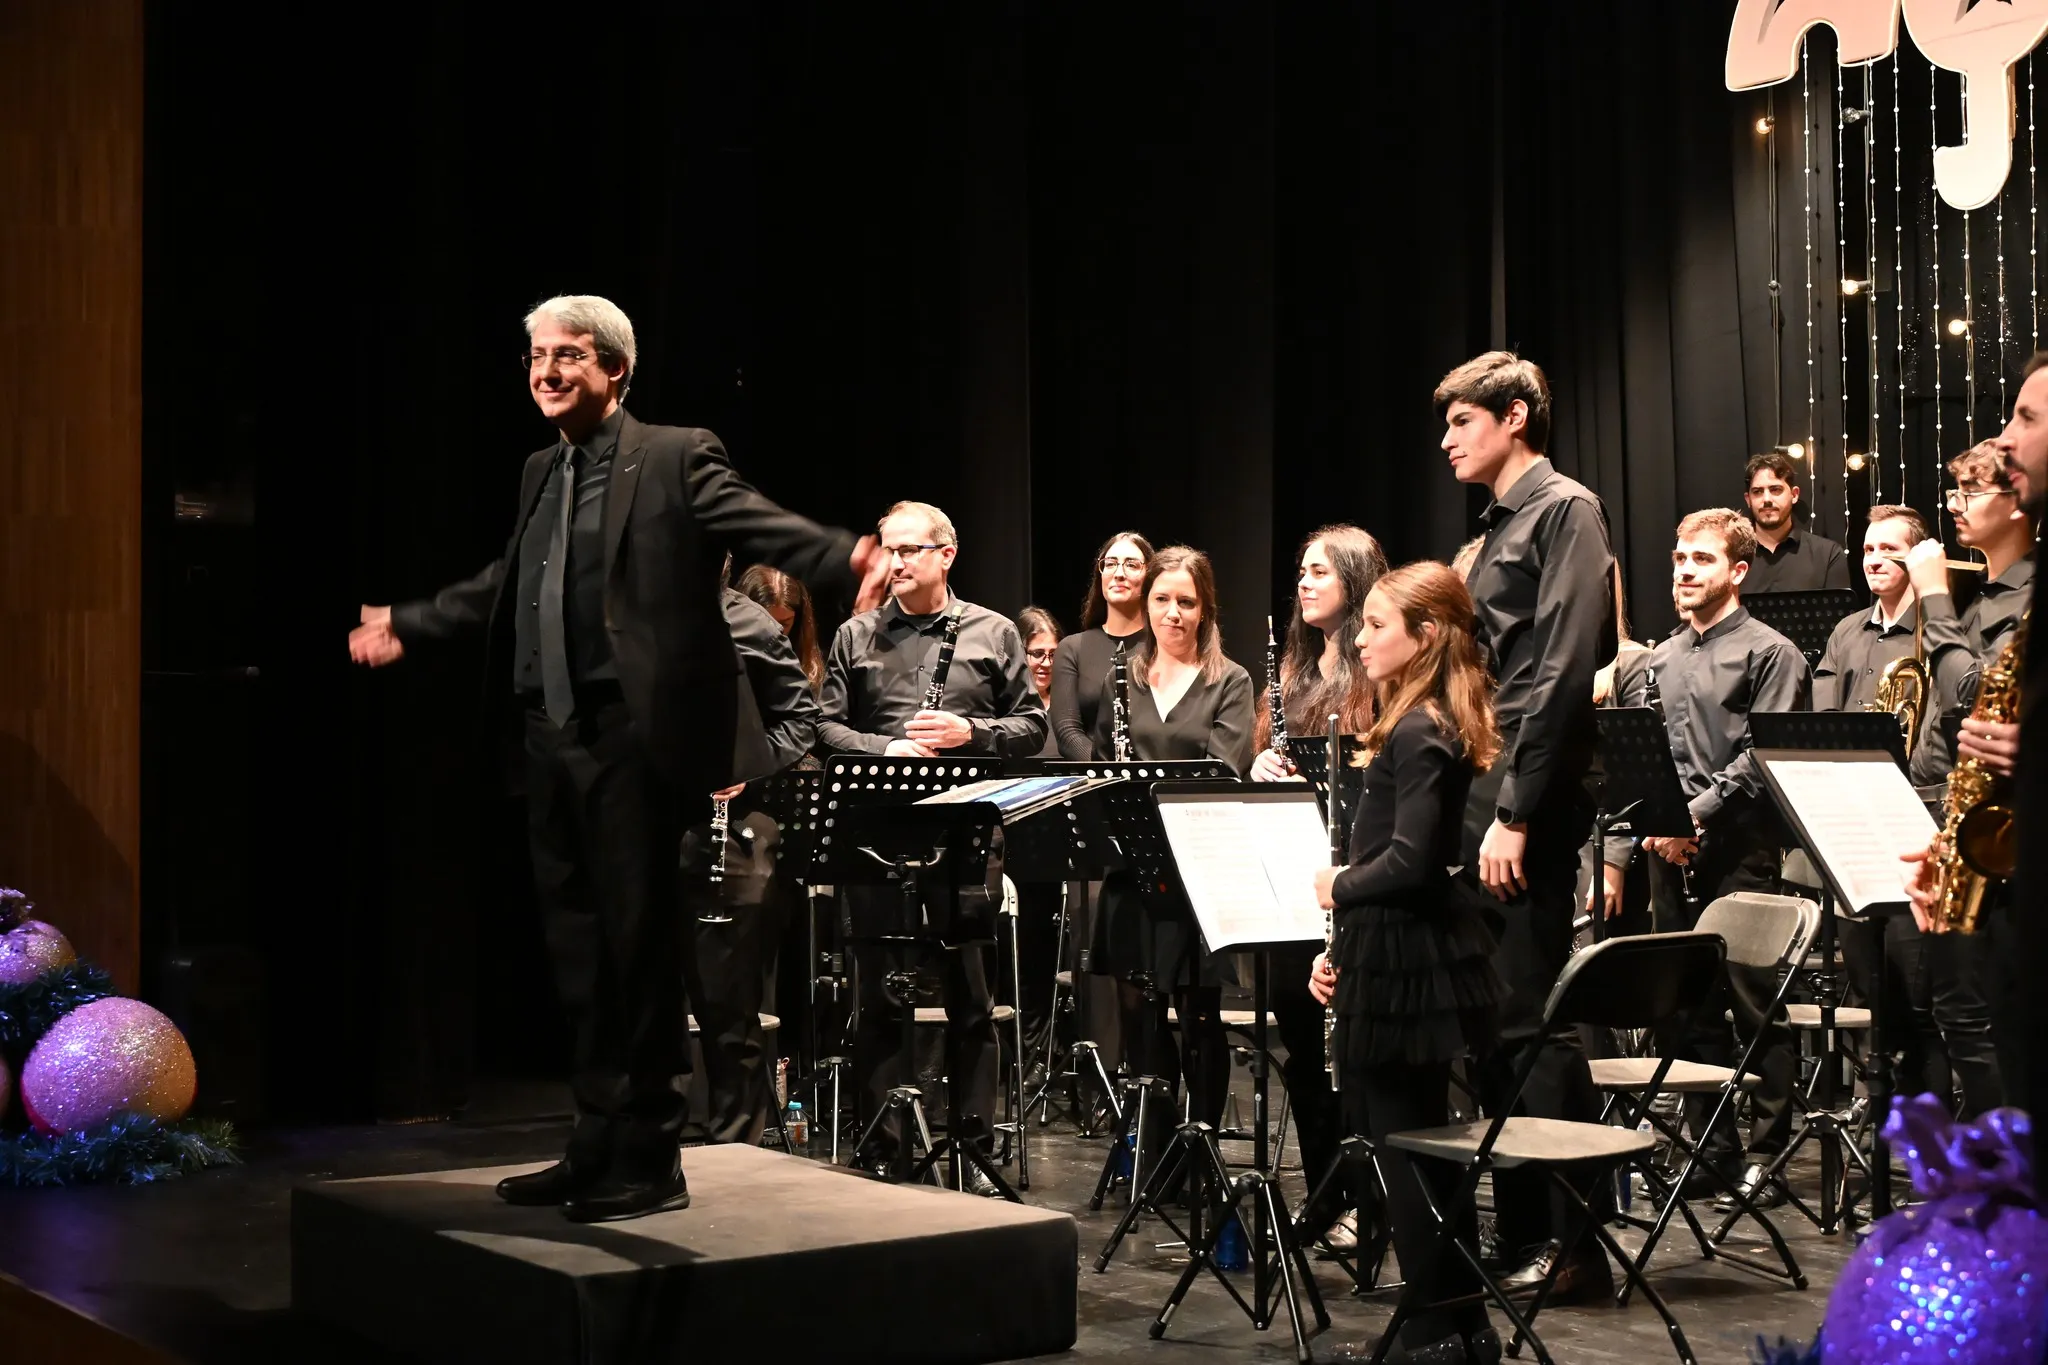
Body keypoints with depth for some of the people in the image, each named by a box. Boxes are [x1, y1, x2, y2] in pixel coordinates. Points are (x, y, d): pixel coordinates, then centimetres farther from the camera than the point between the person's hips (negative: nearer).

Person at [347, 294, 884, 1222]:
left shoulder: (675, 457, -4)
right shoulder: (542, 473, 18)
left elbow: (763, 528, -17)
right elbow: (504, 585, 31)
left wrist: (846, 563, -36)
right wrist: (406, 626, 40)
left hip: (637, 736, -8)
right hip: (554, 737, 8)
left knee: (641, 946, -3)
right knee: (578, 949, 13)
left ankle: (650, 1162, 7)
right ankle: (597, 1149, 24)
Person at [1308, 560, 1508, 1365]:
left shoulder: (1419, 733, -17)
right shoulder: (1428, 725, 14)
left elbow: (1410, 860, -26)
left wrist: (1339, 887, -8)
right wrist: (1343, 948, 12)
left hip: (1404, 964, -10)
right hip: (1401, 955, 10)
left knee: (1405, 1149, -1)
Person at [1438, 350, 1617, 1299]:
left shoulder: (1564, 511, -7)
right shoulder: (1499, 527, 21)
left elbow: (1564, 672, -17)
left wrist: (1515, 812, -21)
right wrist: (1460, 806, 14)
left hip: (1530, 804, -9)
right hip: (1480, 798, 9)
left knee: (1530, 1020, -7)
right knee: (1488, 1022, 10)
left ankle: (1572, 1244, -1)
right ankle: (1519, 1231, 17)